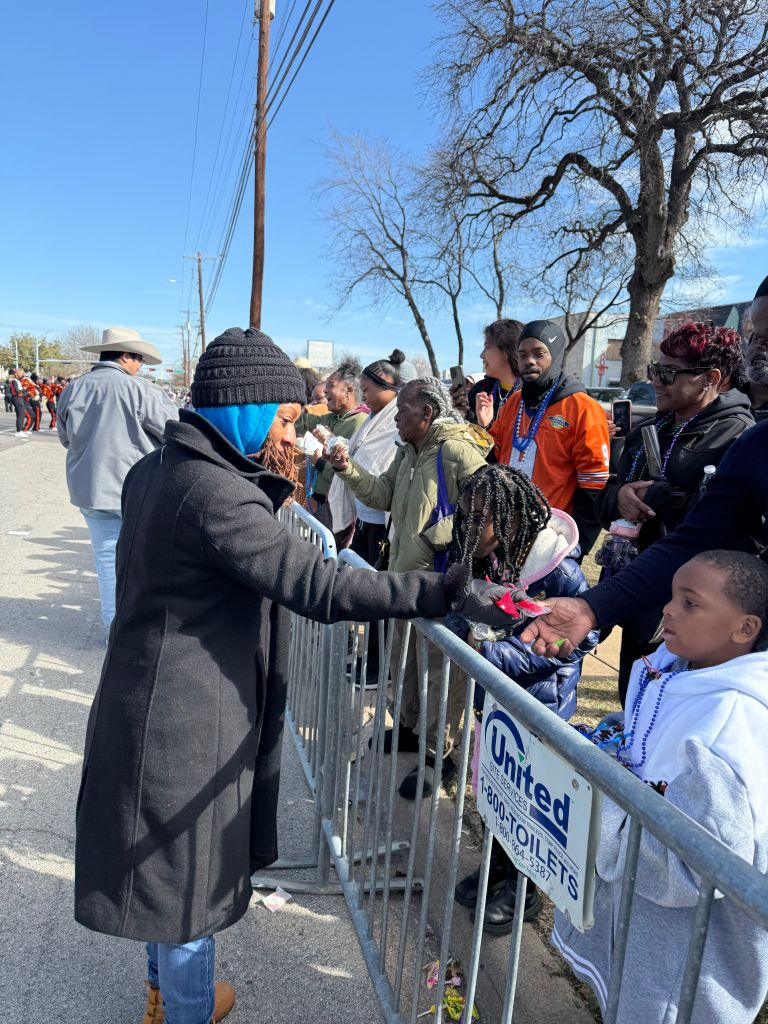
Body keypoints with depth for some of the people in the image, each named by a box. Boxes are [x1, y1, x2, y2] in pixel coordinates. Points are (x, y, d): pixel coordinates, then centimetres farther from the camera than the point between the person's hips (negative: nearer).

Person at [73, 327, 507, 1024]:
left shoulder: (157, 470, 4)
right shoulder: (211, 491, -26)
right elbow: (318, 587, -33)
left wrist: (273, 489, 6)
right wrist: (448, 591, -32)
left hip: (153, 703, 10)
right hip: (189, 719, -10)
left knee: (166, 867, 29)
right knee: (189, 876, 13)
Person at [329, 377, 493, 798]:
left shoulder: (459, 451, -18)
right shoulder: (408, 452, 12)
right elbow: (383, 495, 12)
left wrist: (436, 537, -24)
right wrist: (349, 470, -1)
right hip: (407, 574, 10)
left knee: (439, 666, 1)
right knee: (404, 657, 22)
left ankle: (439, 755, 15)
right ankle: (409, 727, 42)